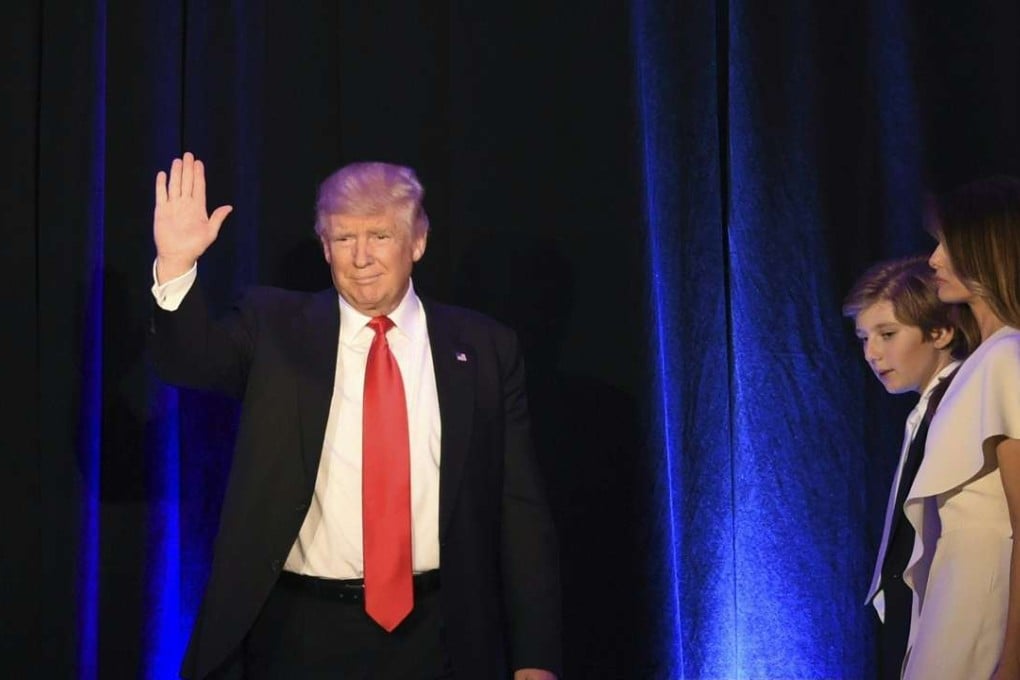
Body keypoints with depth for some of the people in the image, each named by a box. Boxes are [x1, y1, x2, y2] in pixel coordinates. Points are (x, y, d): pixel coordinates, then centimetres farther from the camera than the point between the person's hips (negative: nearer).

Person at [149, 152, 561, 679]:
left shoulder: (485, 349, 3)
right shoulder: (275, 328, 4)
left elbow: (520, 509, 2)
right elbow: (191, 359, -13)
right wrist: (176, 266, -31)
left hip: (435, 635, 0)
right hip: (301, 634, 0)